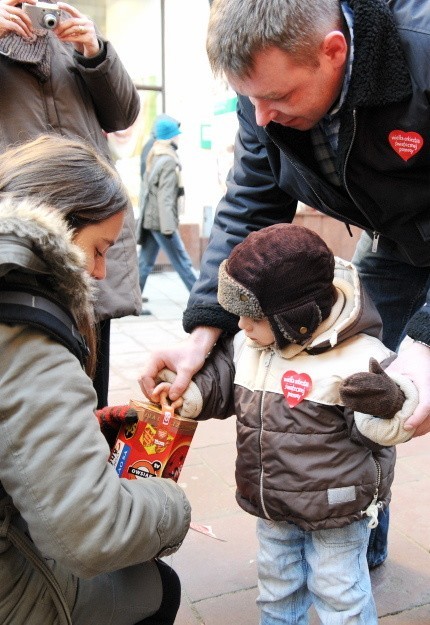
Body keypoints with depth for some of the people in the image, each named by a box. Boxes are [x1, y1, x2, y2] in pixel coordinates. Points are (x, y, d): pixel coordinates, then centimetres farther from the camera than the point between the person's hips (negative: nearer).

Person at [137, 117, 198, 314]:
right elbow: (165, 197, -18)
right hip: (160, 220, -9)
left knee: (145, 263, 9)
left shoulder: (153, 158, 15)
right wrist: (168, 227, -20)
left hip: (148, 219, 9)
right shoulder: (169, 161, -12)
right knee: (182, 262, -2)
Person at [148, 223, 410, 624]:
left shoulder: (358, 357, -25)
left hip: (336, 511, -6)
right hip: (271, 504, 6)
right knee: (276, 588, 27)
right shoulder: (247, 343, -7)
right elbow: (221, 384, 7)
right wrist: (187, 393, -10)